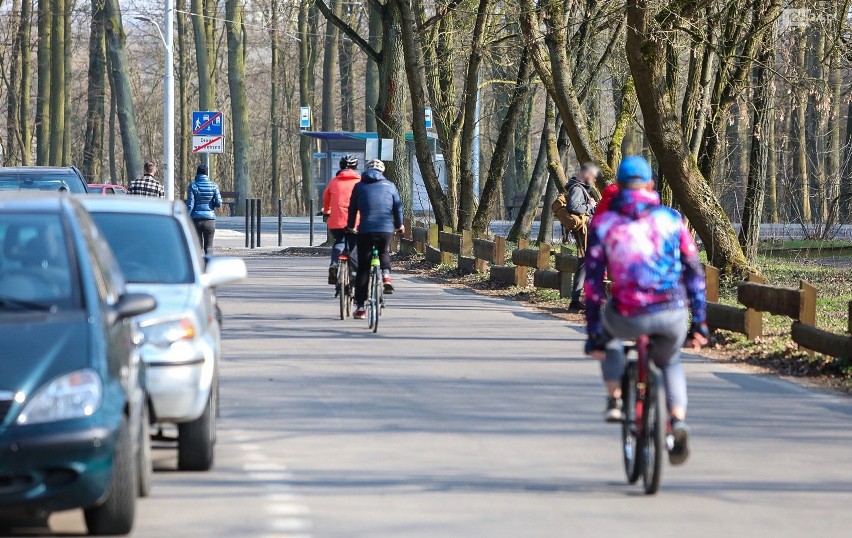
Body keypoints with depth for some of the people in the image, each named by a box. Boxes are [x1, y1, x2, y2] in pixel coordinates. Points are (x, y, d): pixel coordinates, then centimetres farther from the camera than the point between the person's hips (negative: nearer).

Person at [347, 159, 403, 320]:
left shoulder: (360, 186, 9)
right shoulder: (389, 186, 9)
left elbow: (352, 209, 13)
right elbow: (398, 207, 11)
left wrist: (350, 226, 28)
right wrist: (399, 225, 28)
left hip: (365, 230, -1)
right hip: (386, 229, 1)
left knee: (363, 268, 6)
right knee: (384, 253, 33)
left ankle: (360, 307, 5)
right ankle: (386, 275, 3)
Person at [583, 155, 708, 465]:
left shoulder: (603, 225, 8)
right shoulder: (671, 219, 11)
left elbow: (593, 282, 7)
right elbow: (694, 273, 11)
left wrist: (593, 333, 12)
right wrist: (699, 323, 18)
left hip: (629, 317, -1)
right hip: (672, 316, 1)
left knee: (608, 330, 37)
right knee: (669, 362, 32)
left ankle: (614, 399, 27)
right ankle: (678, 422, 9)